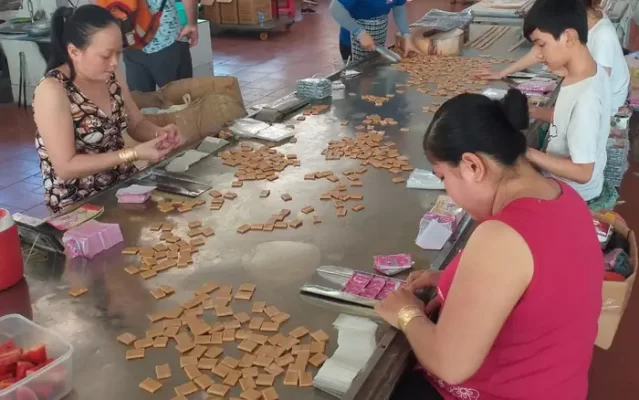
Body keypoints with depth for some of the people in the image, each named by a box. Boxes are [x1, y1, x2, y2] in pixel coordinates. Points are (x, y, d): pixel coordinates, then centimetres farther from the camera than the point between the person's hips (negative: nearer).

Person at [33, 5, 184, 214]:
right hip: (78, 205, -7)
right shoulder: (52, 91, -19)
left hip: (123, 186, 7)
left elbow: (137, 125, 11)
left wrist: (160, 133, -12)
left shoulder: (110, 76, 1)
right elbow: (65, 167, -21)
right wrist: (135, 153, -26)